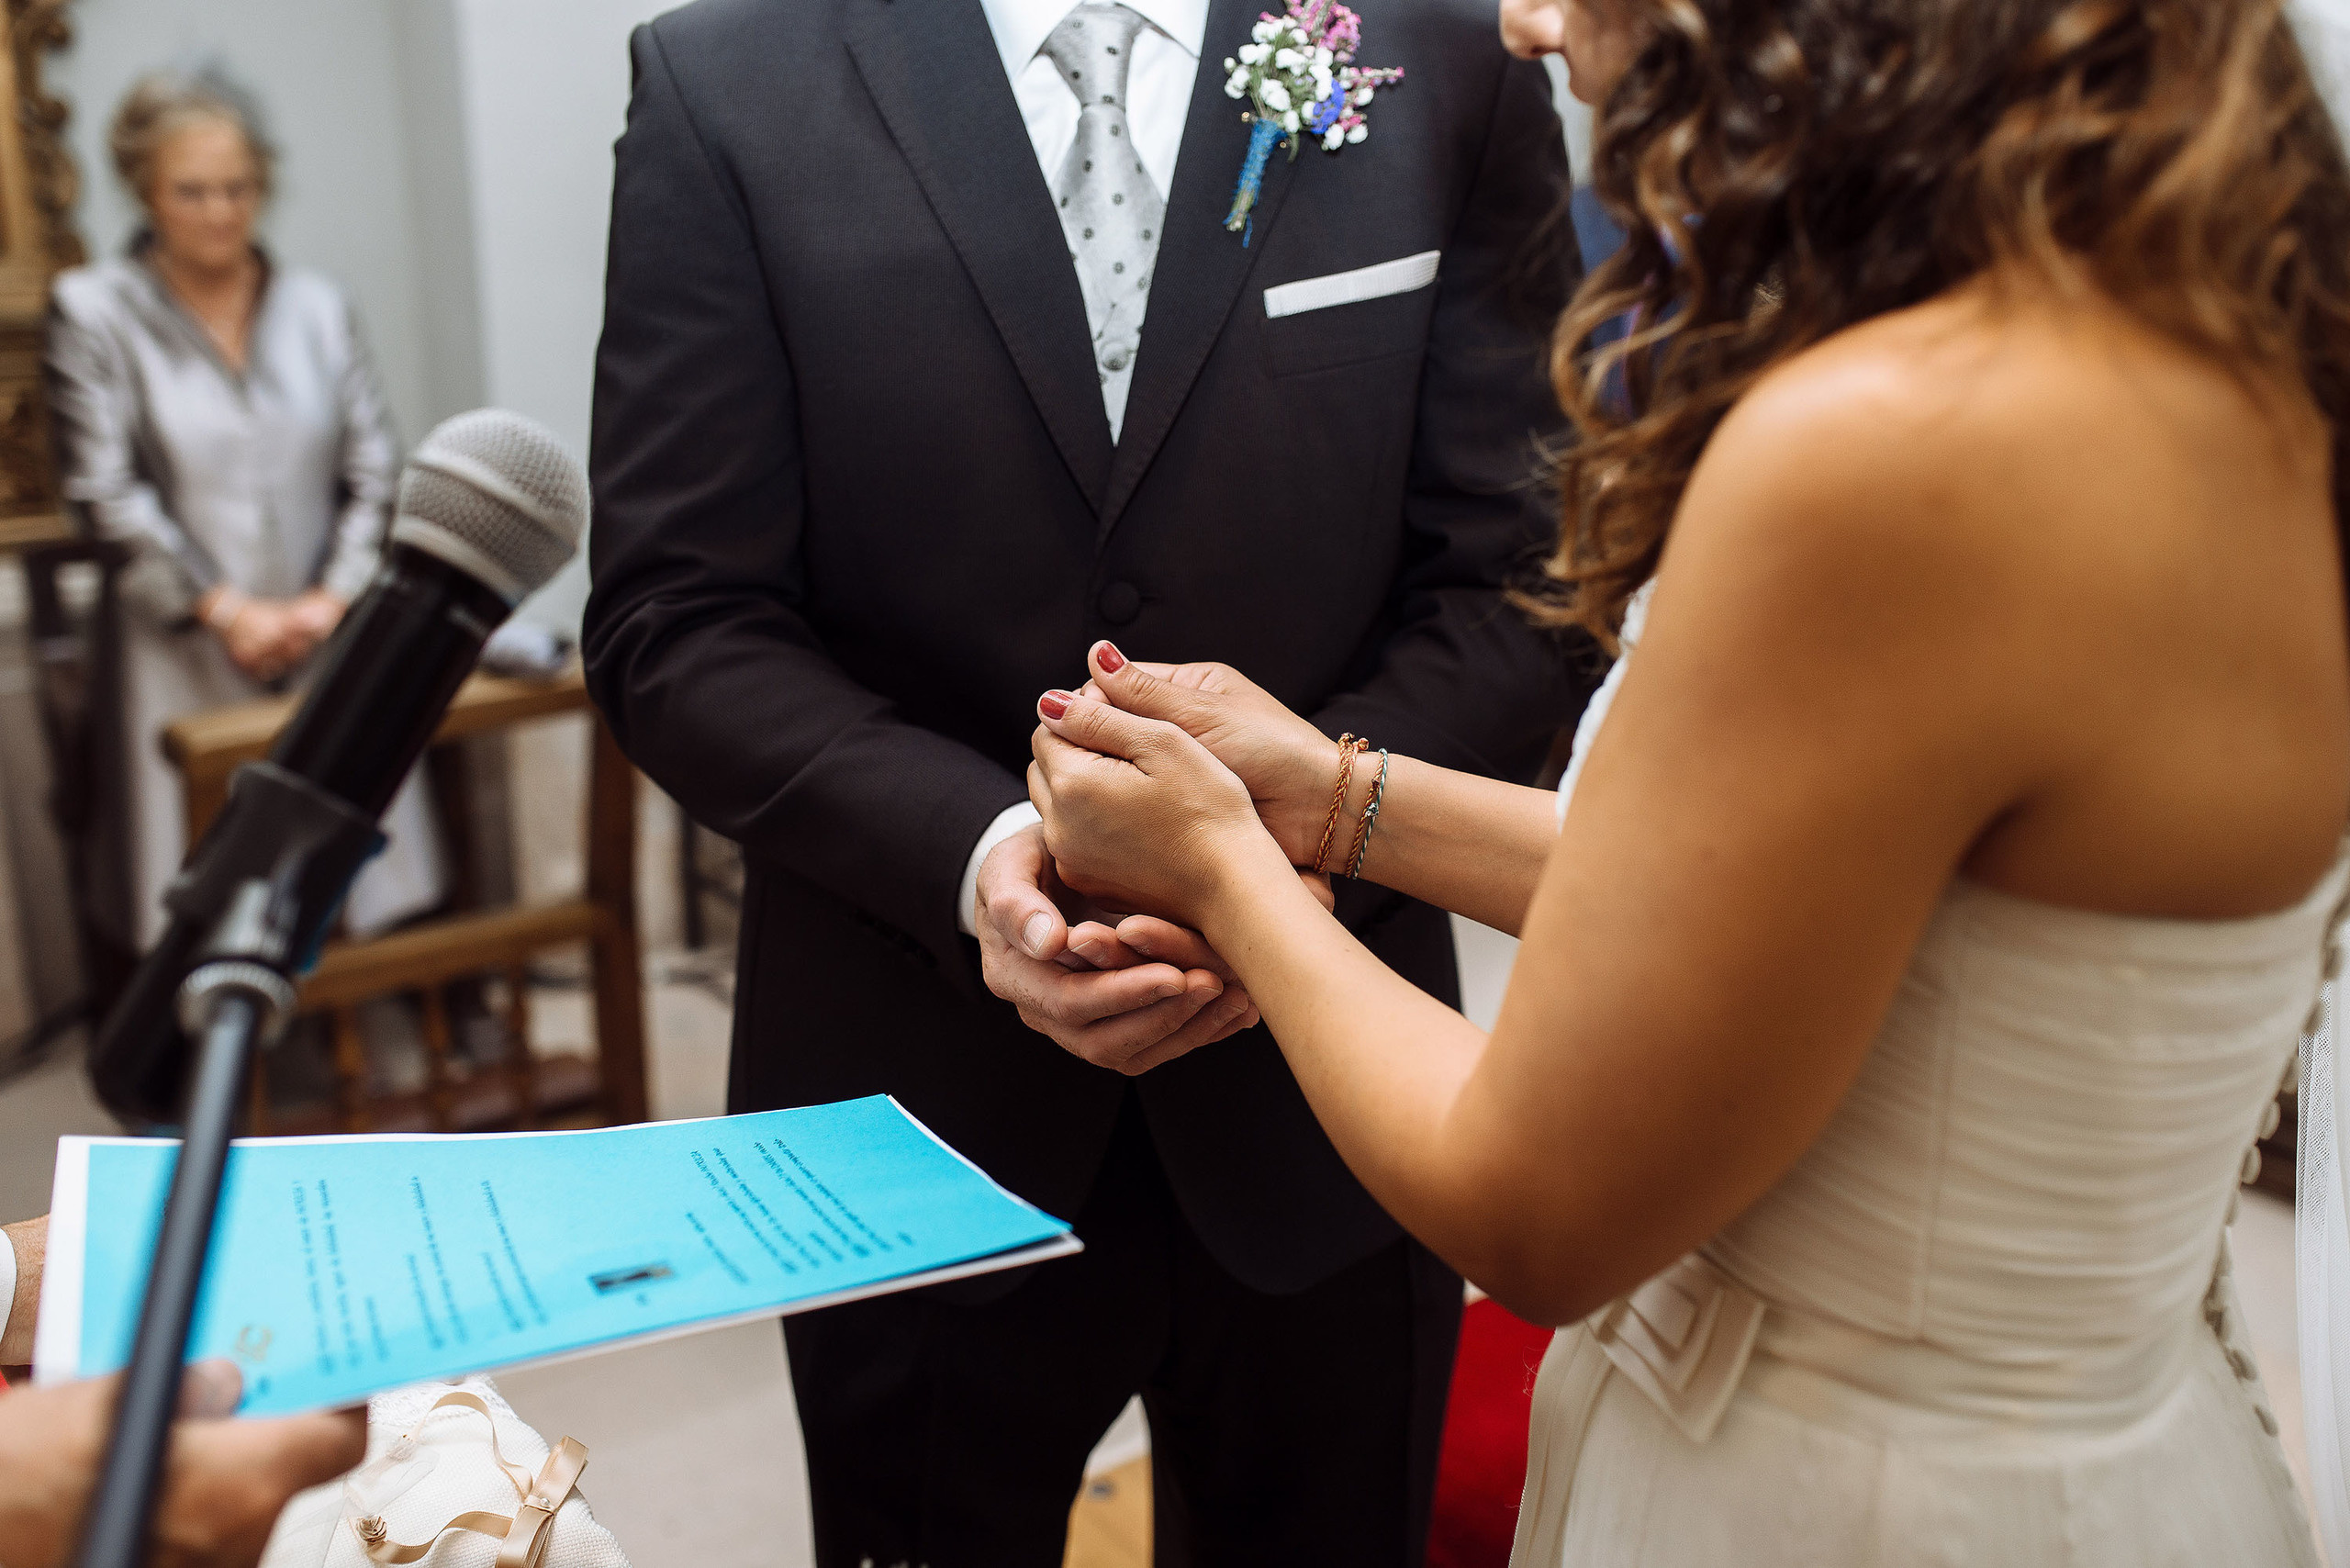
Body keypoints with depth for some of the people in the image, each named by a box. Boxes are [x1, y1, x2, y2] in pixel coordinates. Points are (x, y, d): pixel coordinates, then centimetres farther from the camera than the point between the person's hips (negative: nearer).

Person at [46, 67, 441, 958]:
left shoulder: (317, 306, 10)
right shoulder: (92, 310, 1)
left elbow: (373, 470, 7)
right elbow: (104, 492, -4)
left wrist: (333, 598, -7)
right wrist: (227, 610, -10)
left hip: (331, 640, 3)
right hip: (189, 652, -2)